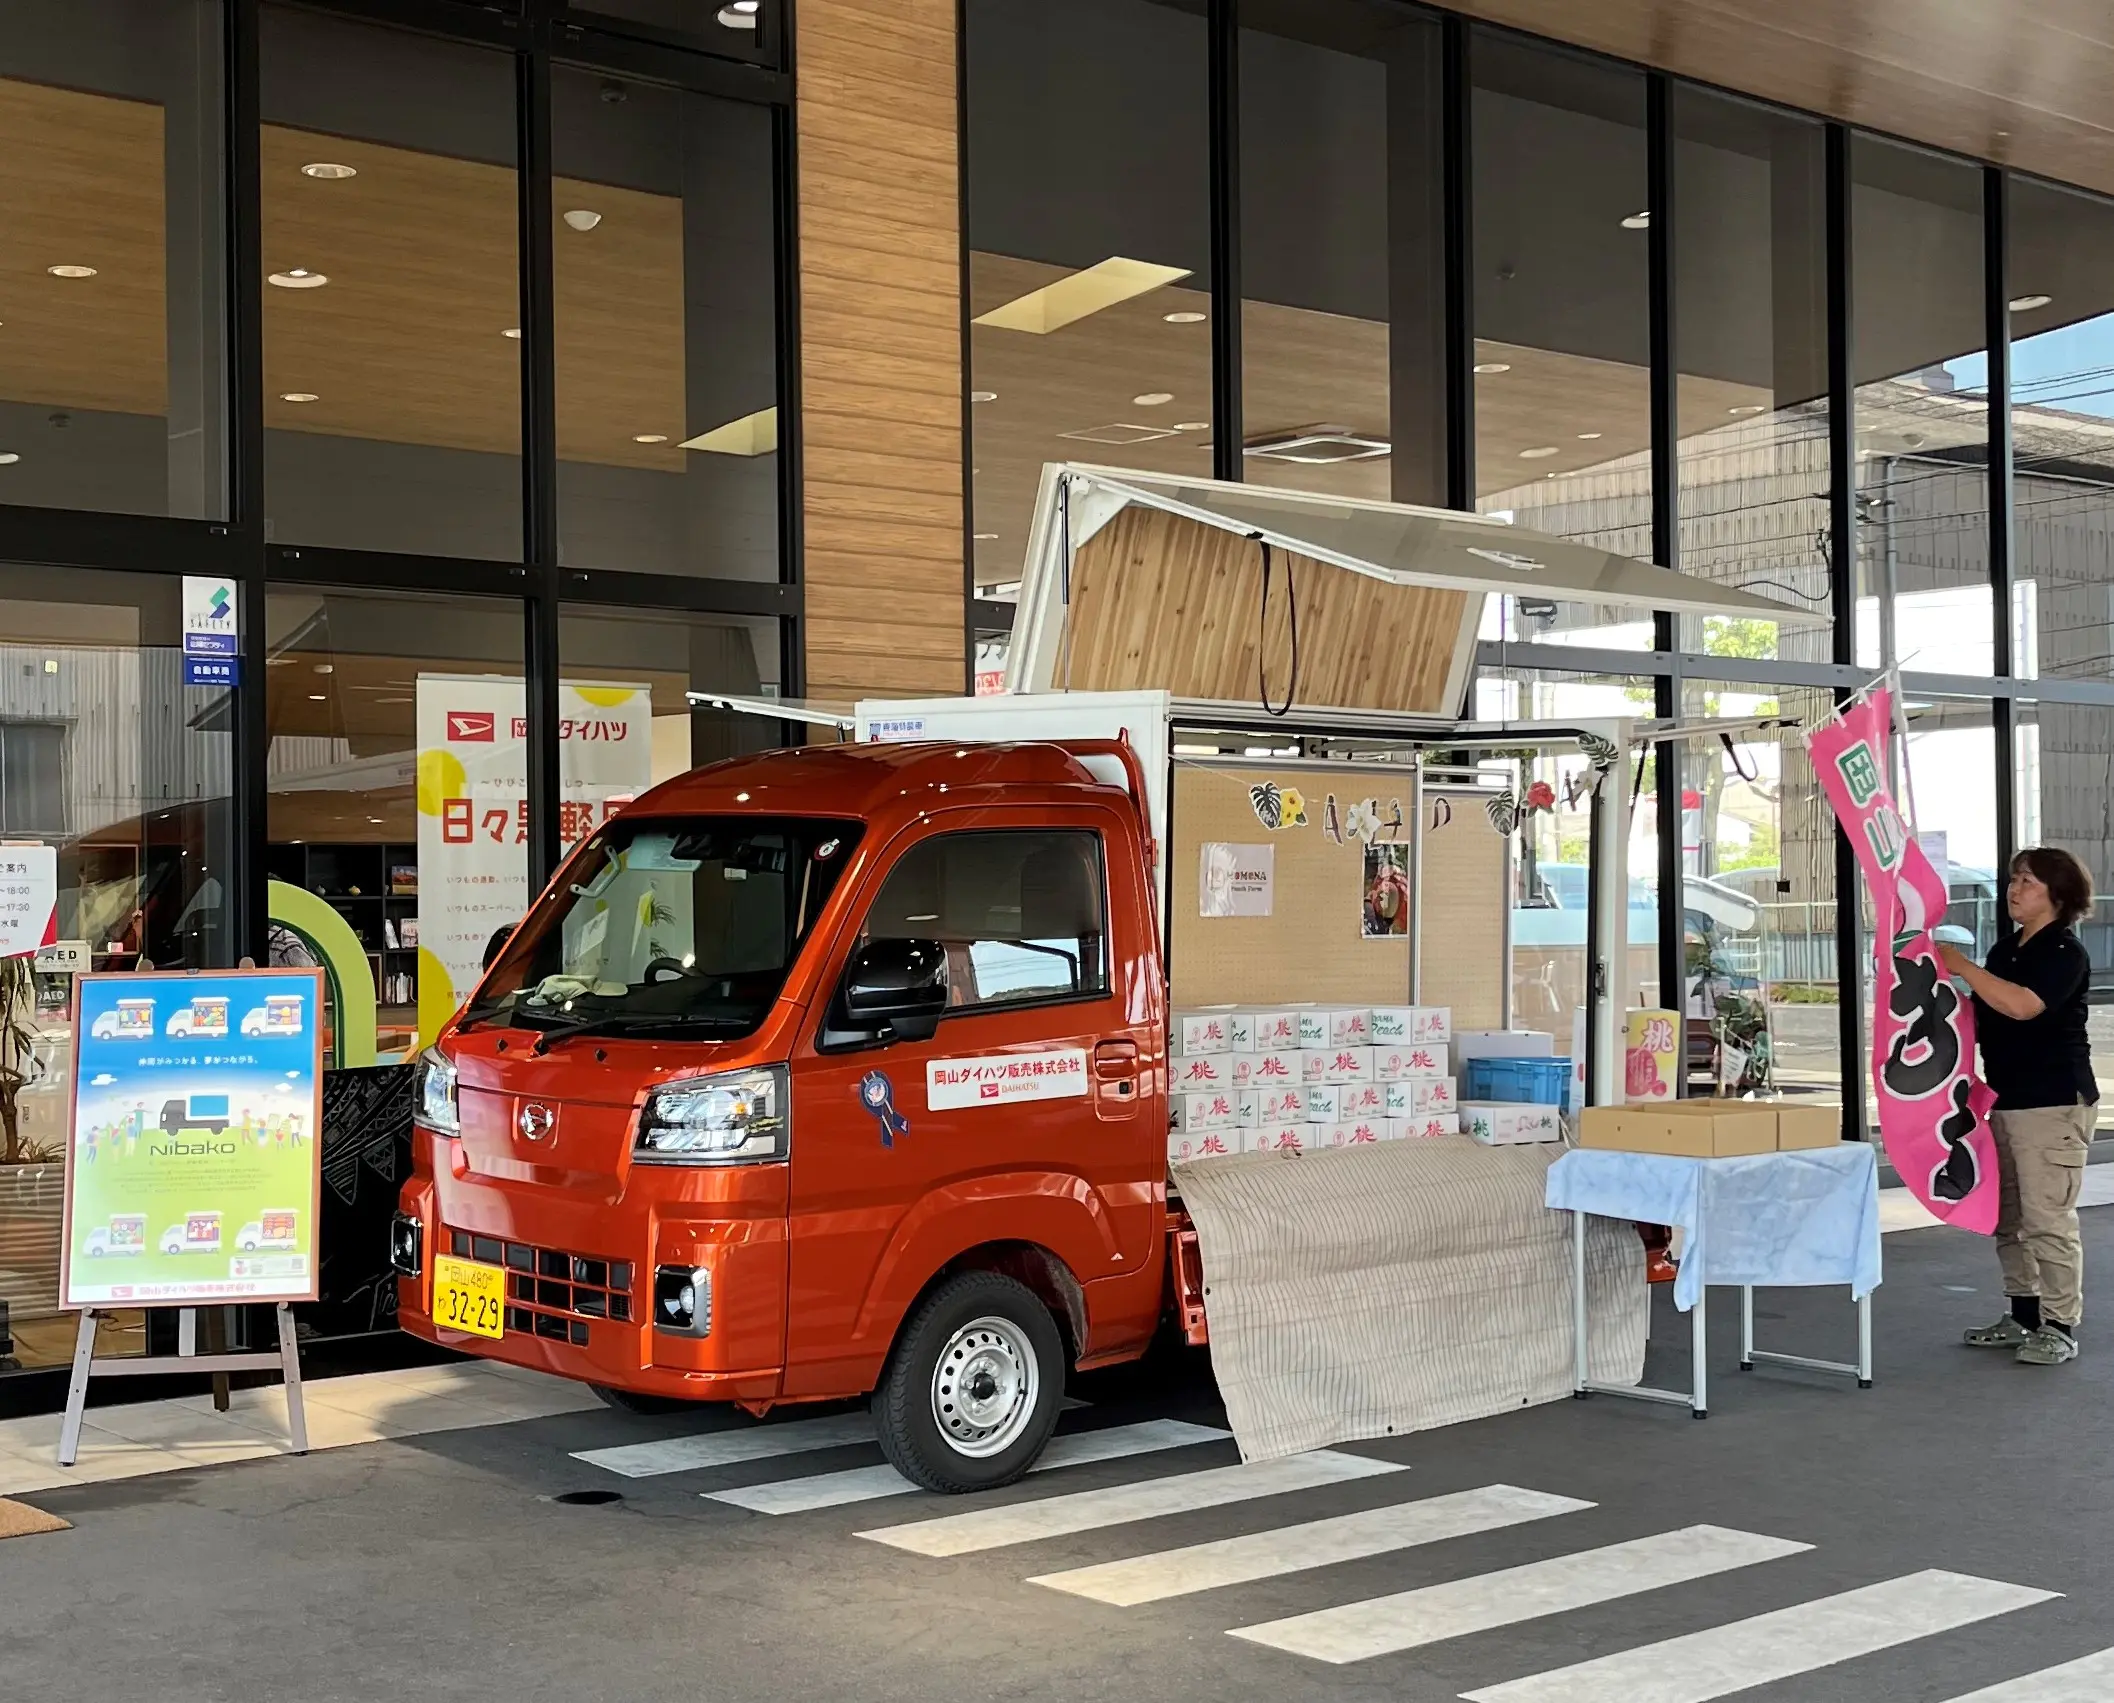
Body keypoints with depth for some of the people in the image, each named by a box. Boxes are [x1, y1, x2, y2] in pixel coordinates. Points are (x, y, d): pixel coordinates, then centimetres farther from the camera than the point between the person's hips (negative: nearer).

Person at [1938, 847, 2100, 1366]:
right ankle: (2024, 1317, 21)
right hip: (2006, 1099, 9)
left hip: (2054, 1103, -9)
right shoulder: (2005, 950, 15)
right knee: (2008, 1217, 12)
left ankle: (2060, 1327, -2)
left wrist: (1961, 966, -20)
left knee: (2047, 1218, -8)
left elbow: (2022, 1005, -26)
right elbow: (1983, 1017, 24)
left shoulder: (2064, 953, -10)